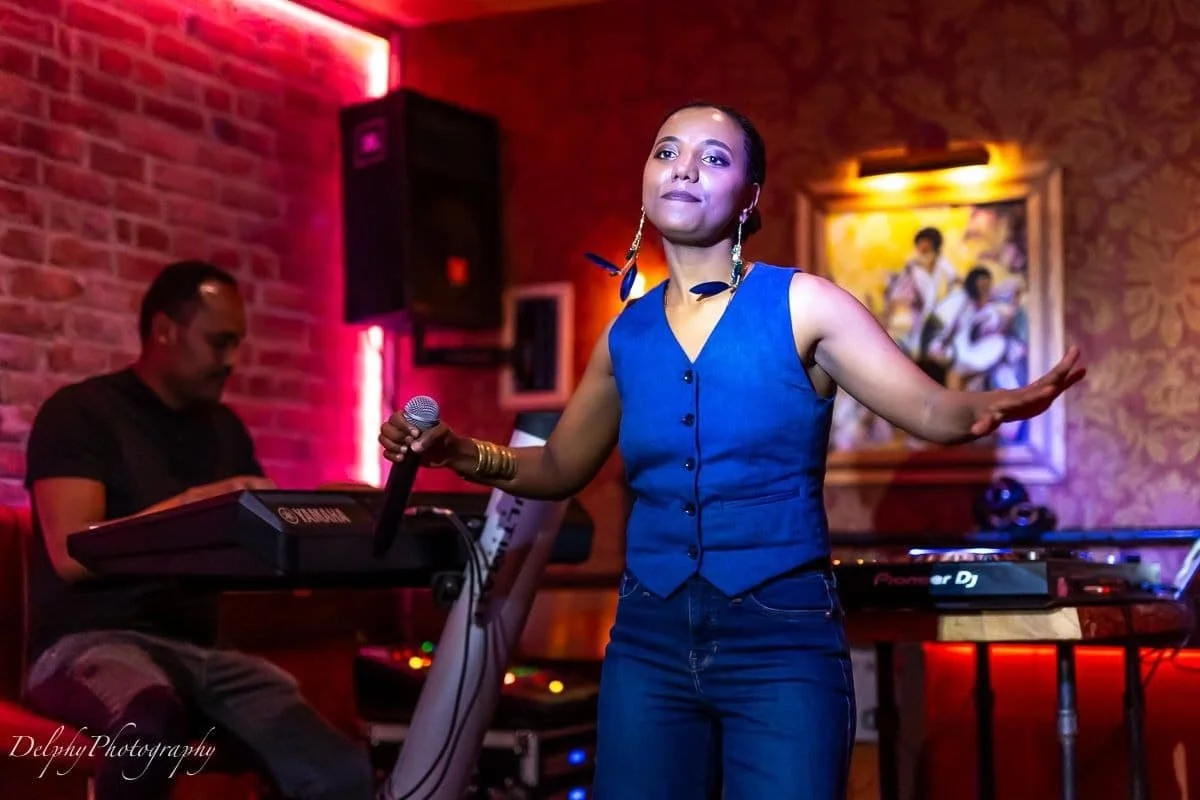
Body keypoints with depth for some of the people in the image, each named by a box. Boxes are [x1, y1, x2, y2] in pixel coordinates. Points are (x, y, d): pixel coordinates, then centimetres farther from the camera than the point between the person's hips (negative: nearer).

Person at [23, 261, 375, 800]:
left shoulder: (224, 429, 18)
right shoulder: (81, 413, -1)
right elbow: (72, 555, -14)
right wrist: (194, 502, -19)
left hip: (200, 650, 5)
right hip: (90, 643, -5)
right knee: (152, 715, -41)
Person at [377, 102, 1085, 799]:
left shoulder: (801, 305, -4)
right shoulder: (627, 336, 7)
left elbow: (933, 411, -6)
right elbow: (559, 468, 19)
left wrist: (992, 409, -29)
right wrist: (458, 451, 2)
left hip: (783, 636, -3)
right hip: (649, 638, 4)